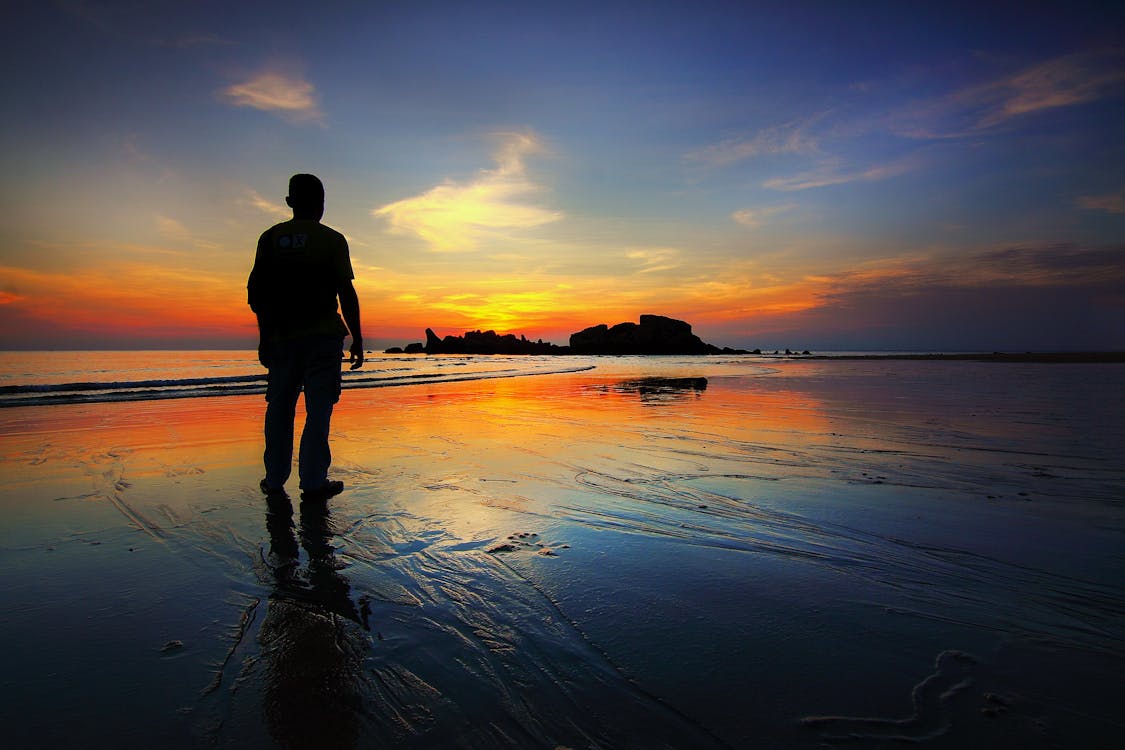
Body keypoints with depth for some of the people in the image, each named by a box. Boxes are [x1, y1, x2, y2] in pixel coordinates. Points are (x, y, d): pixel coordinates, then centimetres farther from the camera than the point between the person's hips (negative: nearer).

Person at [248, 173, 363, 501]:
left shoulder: (270, 238, 9)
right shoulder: (331, 239, -1)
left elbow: (256, 293, 7)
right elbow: (347, 294, -6)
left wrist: (264, 336, 13)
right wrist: (357, 338, -1)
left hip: (280, 337, 4)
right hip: (323, 335, -4)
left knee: (279, 409, 13)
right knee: (318, 408, -1)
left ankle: (275, 480, 19)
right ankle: (313, 482, -1)